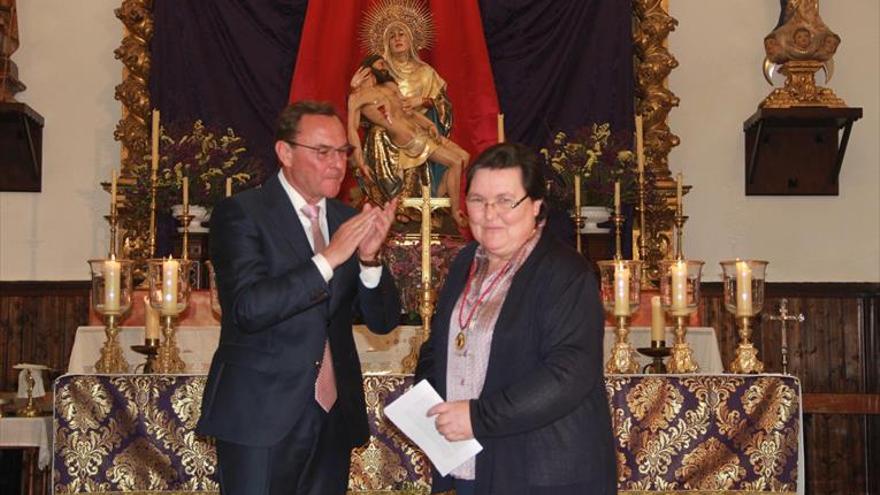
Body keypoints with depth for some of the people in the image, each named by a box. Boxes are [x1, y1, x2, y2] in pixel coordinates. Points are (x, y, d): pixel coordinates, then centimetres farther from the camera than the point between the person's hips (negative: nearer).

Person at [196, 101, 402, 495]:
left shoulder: (346, 221, 8)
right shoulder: (240, 214, -7)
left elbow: (383, 321, 6)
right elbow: (248, 309, -20)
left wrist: (369, 257, -12)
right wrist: (329, 258, -24)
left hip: (333, 417, 5)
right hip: (261, 417, -5)